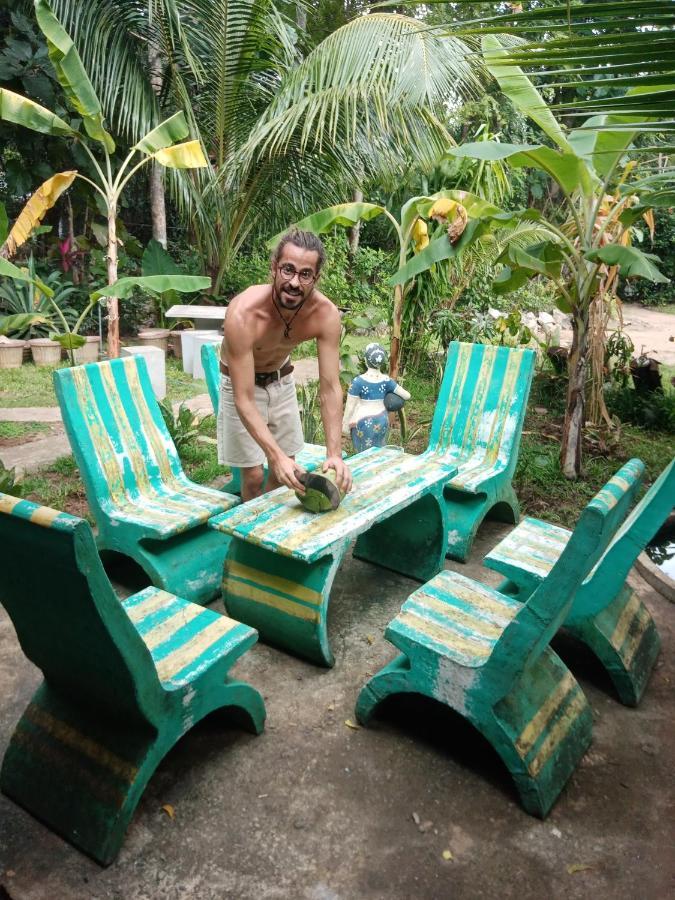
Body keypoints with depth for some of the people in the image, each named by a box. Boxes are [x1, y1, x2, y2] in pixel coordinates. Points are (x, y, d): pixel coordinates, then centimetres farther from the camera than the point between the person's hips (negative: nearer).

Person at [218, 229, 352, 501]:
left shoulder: (326, 313, -27)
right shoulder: (243, 314, -37)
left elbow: (330, 387, -25)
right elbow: (244, 400, -37)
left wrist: (334, 454, -34)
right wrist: (277, 456, -46)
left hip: (282, 380, 4)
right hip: (240, 383, -4)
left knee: (285, 471, 11)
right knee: (253, 474, -3)